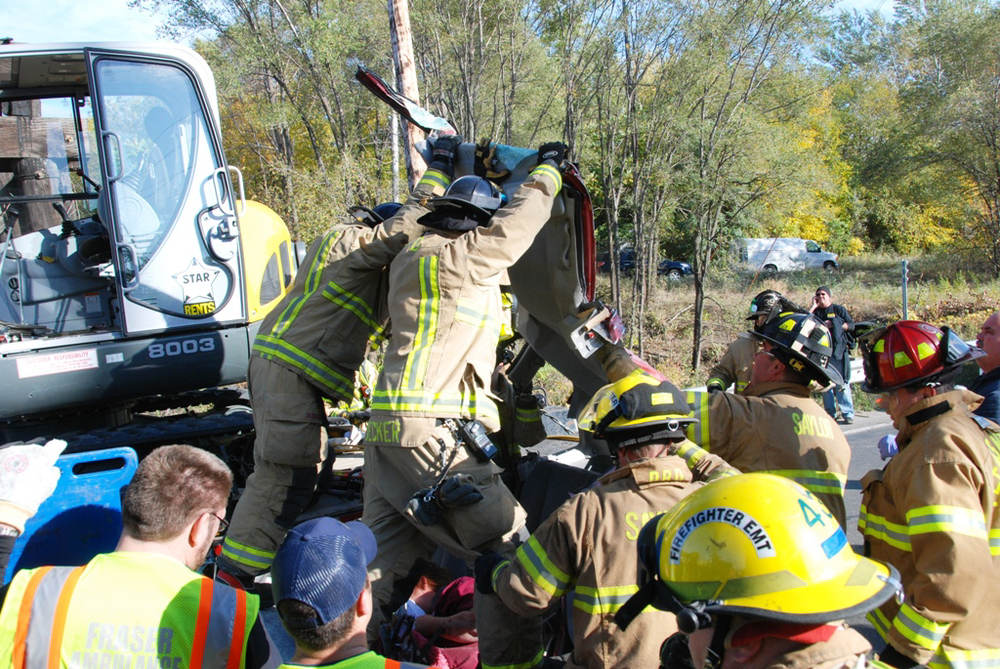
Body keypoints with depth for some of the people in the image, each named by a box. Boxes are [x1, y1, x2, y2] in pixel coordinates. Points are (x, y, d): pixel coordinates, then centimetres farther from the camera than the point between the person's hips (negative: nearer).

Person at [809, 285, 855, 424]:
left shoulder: (839, 309, 8)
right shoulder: (816, 312, 16)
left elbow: (851, 325, 1)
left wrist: (833, 325, -10)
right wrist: (813, 306, 0)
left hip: (838, 351, -4)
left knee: (841, 383, -10)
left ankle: (848, 413, -9)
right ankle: (830, 412, 11)